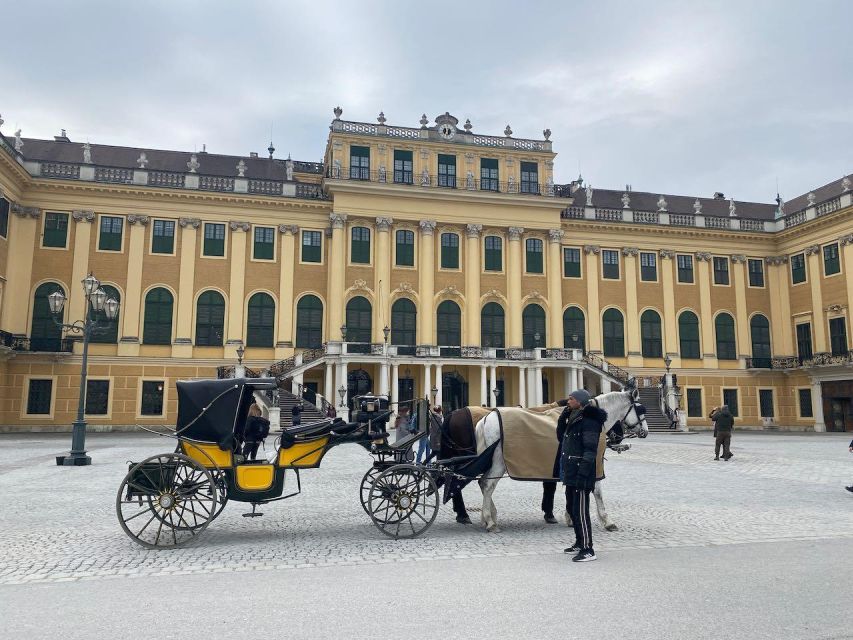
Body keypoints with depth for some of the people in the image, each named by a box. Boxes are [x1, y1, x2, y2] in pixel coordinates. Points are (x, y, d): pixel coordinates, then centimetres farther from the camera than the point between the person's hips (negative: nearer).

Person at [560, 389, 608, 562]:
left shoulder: (589, 421, -16)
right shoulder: (573, 418, 14)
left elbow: (590, 451, -21)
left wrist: (582, 474, -24)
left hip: (581, 475, -11)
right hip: (571, 473, 11)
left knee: (580, 511, -6)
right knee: (572, 509, 19)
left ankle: (588, 550, 1)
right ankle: (580, 543, 33)